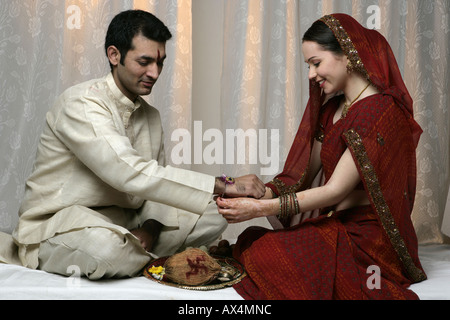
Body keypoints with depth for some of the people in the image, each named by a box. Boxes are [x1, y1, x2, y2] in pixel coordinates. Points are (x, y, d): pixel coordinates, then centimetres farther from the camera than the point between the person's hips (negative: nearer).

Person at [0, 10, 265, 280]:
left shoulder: (152, 117, 8)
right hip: (58, 224, -6)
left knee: (215, 214, -7)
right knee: (106, 246, -41)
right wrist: (224, 185, -34)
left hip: (125, 225, 7)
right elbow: (131, 174, -32)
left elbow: (156, 186, 7)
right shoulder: (81, 103, -19)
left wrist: (149, 230, -17)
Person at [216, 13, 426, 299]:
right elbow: (306, 174, 8)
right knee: (251, 242, -14)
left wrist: (261, 208, -23)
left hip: (367, 237, -8)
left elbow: (335, 190, -21)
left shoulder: (379, 111, -17)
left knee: (268, 255, -25)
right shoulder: (332, 108, 12)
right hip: (336, 226, 8)